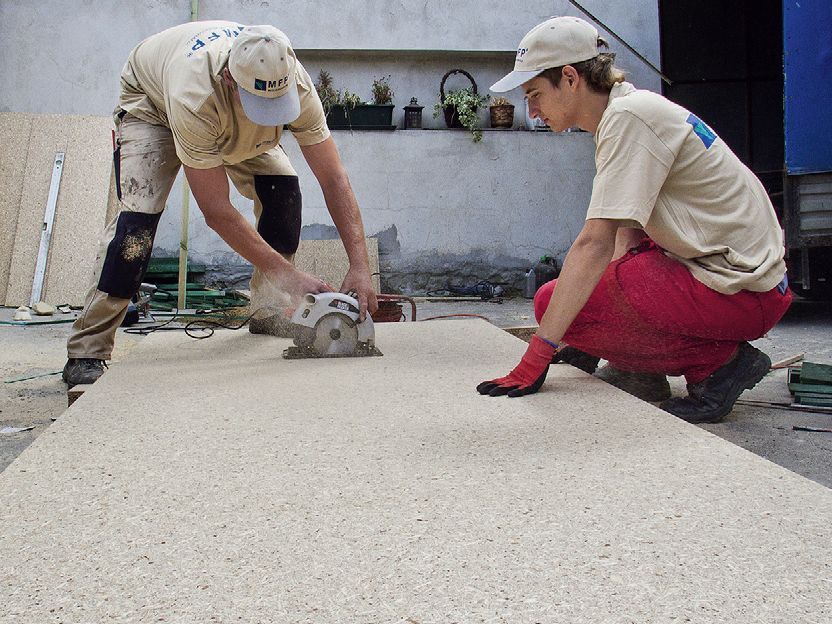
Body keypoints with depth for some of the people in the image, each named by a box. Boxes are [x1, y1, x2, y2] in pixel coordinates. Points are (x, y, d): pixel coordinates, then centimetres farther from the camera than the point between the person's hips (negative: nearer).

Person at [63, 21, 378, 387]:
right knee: (138, 215, -24)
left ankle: (268, 316, 1)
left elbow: (334, 179, -30)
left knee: (283, 189, -15)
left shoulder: (296, 84, -35)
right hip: (151, 104, -5)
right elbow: (216, 212, -42)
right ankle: (87, 351, -16)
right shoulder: (195, 96, -47)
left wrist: (360, 266, -39)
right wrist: (290, 275, -42)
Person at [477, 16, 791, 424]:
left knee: (553, 301, -16)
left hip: (742, 291, -10)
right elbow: (626, 237, 13)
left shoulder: (628, 117, -18)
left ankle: (721, 361, -8)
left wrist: (536, 357, -25)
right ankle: (638, 368, 11)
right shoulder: (629, 110, 11)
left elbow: (595, 244, -25)